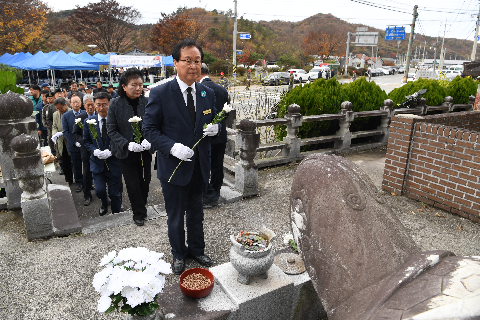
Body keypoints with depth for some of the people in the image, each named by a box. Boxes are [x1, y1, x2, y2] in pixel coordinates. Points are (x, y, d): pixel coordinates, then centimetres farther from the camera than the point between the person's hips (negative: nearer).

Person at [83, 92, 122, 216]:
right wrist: (94, 151, -11)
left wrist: (111, 152, -19)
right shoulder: (88, 121, 2)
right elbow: (86, 141, 8)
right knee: (99, 190, -3)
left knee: (115, 194, 7)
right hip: (97, 163, 2)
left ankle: (116, 214, 30)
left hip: (114, 162, -2)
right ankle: (104, 204, 33)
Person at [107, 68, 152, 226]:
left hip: (145, 152, 2)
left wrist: (149, 140, -18)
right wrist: (128, 144, -20)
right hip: (125, 153, -2)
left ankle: (141, 207, 38)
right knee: (133, 184, 5)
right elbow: (111, 130, -7)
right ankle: (139, 213, 25)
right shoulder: (115, 104, -8)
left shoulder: (147, 102, -5)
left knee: (145, 181, 12)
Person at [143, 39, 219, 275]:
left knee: (196, 212, 22)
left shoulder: (208, 93, 2)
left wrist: (214, 128, -11)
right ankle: (178, 254, 38)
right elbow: (149, 129, -10)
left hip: (199, 166, 4)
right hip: (173, 165, -4)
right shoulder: (160, 93, -12)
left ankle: (197, 249, 43)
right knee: (175, 216, 14)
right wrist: (173, 147, -25)